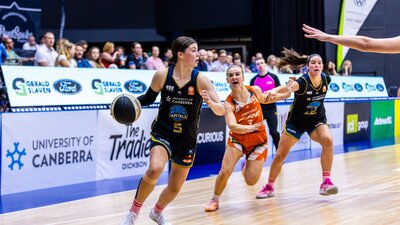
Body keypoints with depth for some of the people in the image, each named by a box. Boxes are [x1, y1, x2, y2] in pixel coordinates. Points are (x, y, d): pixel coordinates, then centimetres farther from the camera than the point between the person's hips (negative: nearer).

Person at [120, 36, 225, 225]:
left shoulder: (200, 80, -13)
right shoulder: (162, 75, -12)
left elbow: (221, 111, -16)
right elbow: (149, 98, 6)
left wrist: (210, 102, -37)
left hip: (187, 139, 2)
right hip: (163, 133, -2)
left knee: (175, 188, 12)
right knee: (155, 169, -31)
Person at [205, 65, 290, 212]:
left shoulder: (255, 90, -8)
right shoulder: (229, 103, -19)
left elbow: (264, 99, 16)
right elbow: (232, 126, -34)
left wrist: (285, 95, 8)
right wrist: (250, 128, -48)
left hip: (258, 140, 2)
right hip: (237, 139, -2)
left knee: (251, 181, -3)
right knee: (224, 172, -17)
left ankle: (247, 166, 36)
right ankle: (215, 200, 11)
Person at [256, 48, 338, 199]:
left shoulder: (326, 79, -14)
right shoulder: (302, 82, -29)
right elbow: (290, 87, -54)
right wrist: (289, 89, -75)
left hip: (317, 119, 2)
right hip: (296, 120, -2)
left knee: (327, 140, -28)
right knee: (280, 154, 1)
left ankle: (326, 182, -22)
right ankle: (269, 187, 24)